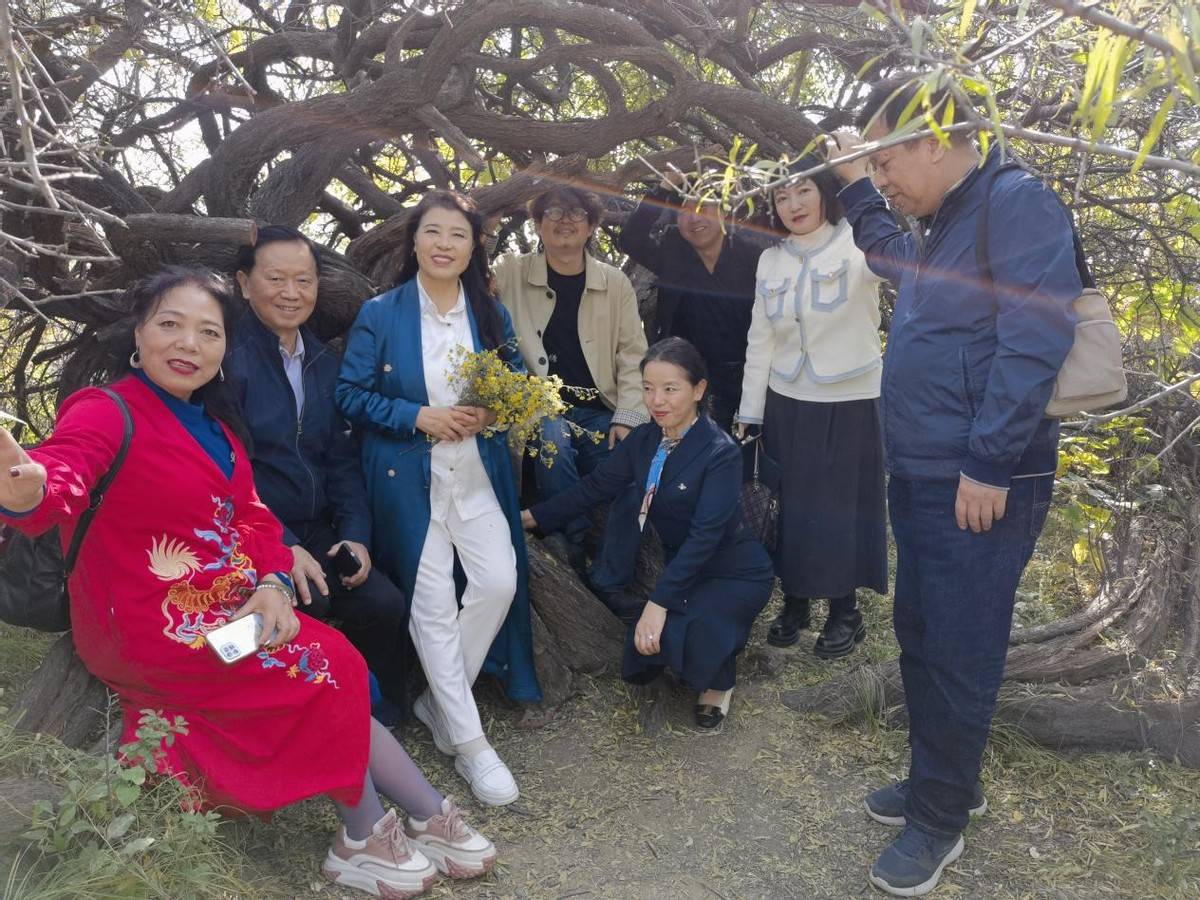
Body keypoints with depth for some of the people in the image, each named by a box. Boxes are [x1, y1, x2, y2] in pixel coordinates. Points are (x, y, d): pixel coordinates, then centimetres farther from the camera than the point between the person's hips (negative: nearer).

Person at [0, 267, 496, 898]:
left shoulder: (213, 422, 9)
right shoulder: (106, 413, -15)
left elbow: (251, 515, 6)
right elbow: (60, 477, -36)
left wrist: (273, 582, -13)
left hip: (232, 607, 7)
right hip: (151, 627, -7)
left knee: (336, 669, -6)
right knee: (322, 668, -15)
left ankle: (429, 818, 5)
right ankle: (365, 836, 3)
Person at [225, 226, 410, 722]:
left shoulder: (325, 363, 11)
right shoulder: (229, 356, -10)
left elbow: (342, 460, 11)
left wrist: (356, 535, -2)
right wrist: (283, 547, -21)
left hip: (315, 533, 6)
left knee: (387, 606, -12)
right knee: (307, 606, -29)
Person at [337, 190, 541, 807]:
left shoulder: (490, 313, 7)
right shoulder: (380, 314, -3)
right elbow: (351, 394, -4)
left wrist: (492, 411, -9)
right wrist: (419, 418, -16)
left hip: (478, 474, 3)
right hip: (408, 478, -3)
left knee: (500, 581, -9)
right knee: (432, 605, -3)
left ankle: (437, 696, 17)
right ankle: (469, 743, 11)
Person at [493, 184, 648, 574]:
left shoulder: (615, 283, 8)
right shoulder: (510, 273, 5)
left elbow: (633, 356, 4)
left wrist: (627, 419, -6)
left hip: (599, 411, 2)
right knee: (553, 444, -35)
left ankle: (608, 577, 8)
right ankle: (573, 552, -19)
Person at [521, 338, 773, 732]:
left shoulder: (721, 453, -25)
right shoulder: (644, 440, -4)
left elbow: (705, 535, -30)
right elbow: (595, 486, 2)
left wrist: (659, 602, -35)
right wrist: (530, 517, -2)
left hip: (734, 574, -7)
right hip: (680, 566, 7)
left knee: (672, 635, -32)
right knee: (636, 669, 7)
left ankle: (719, 678, 1)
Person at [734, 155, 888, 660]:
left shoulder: (857, 249, -9)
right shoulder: (770, 261, 5)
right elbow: (760, 341, 9)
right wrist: (749, 411, 8)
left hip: (850, 403, -4)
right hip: (786, 404, 4)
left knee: (842, 509, 6)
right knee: (789, 507, 11)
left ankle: (845, 612, 24)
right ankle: (794, 601, 29)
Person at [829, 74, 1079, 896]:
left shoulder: (1019, 205, -14)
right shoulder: (940, 220, 14)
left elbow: (1034, 342, -22)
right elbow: (895, 262, 37)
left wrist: (989, 465, -23)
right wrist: (857, 188, 25)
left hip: (980, 484, -9)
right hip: (921, 476, 9)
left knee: (958, 652, 2)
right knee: (920, 637, 17)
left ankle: (940, 820, 20)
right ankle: (944, 780, 36)